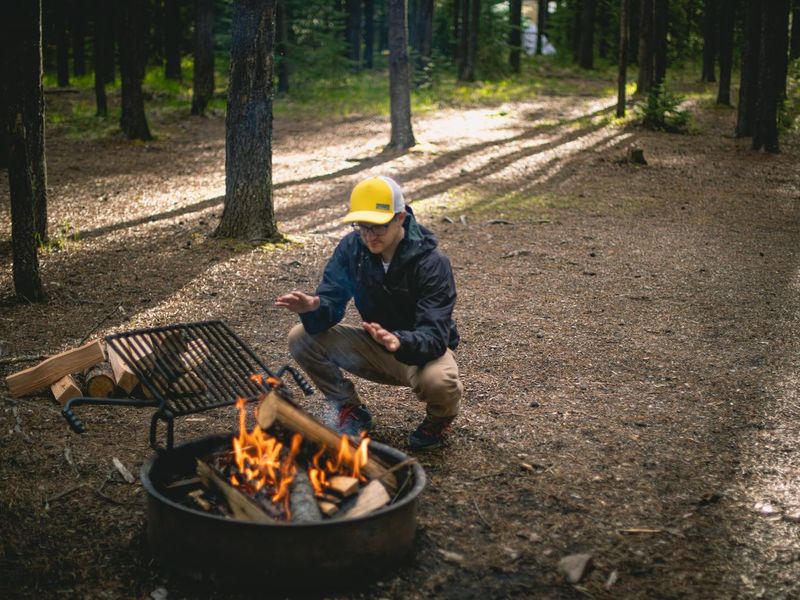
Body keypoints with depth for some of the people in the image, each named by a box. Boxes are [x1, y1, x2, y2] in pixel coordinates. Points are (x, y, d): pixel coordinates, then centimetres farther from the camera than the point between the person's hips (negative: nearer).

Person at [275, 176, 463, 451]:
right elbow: (332, 302, -15)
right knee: (301, 338, -15)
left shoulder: (432, 263, -26)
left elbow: (434, 336, -33)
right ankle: (351, 411, 6)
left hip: (424, 349, -4)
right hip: (374, 345, 4)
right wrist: (313, 307, -40)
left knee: (440, 382, -39)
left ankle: (439, 419, 1)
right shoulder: (352, 247, -11)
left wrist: (399, 342, -55)